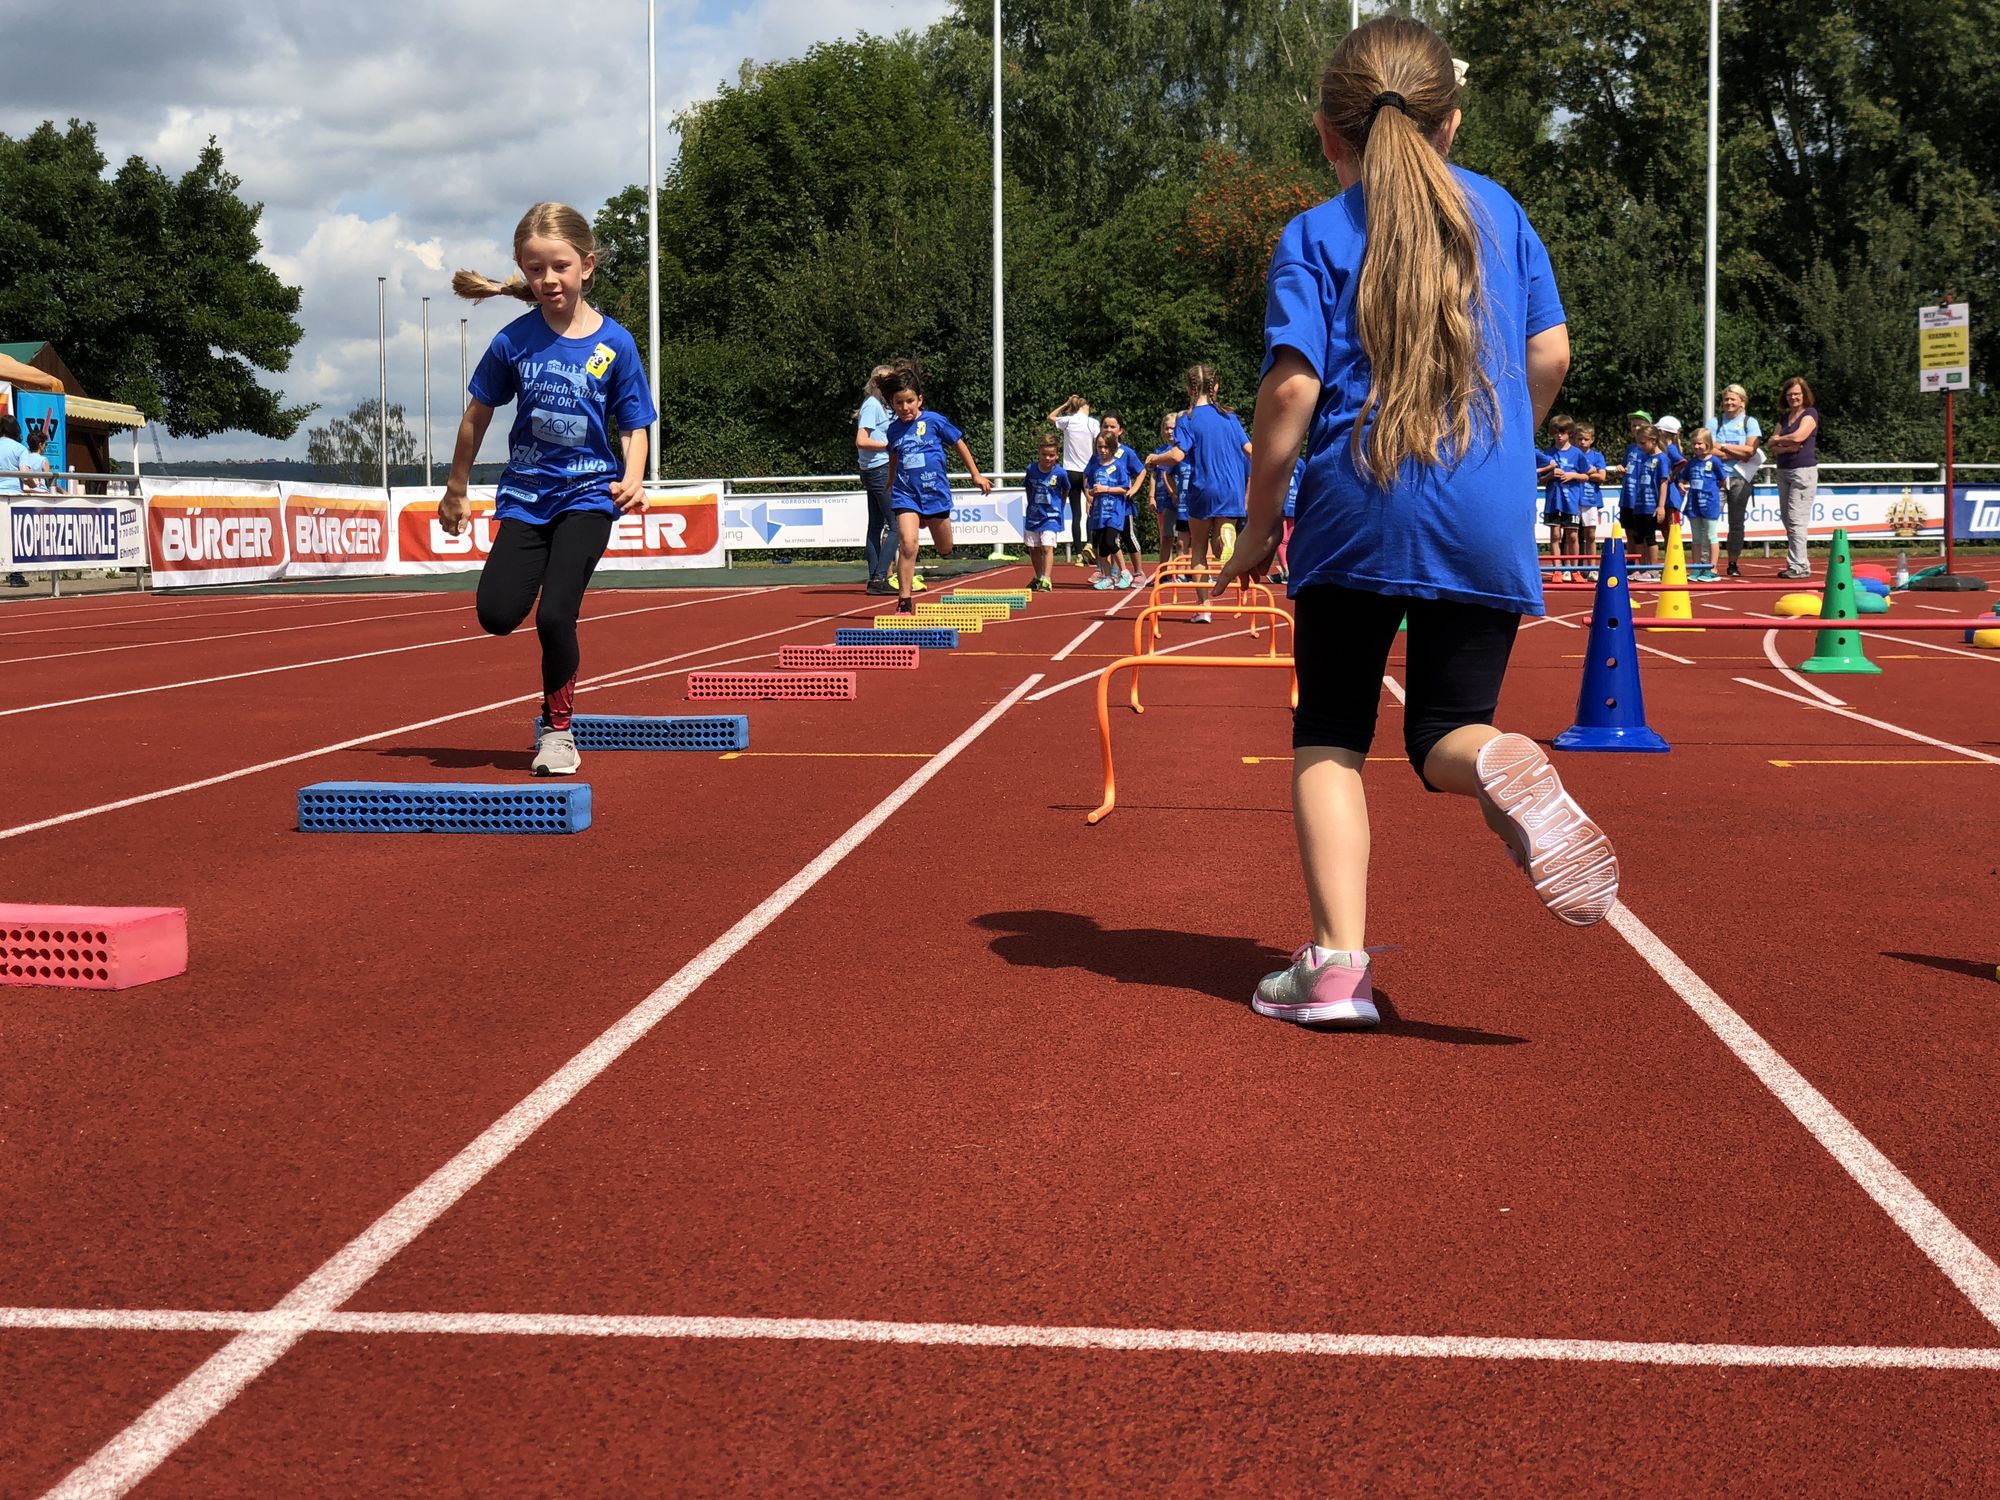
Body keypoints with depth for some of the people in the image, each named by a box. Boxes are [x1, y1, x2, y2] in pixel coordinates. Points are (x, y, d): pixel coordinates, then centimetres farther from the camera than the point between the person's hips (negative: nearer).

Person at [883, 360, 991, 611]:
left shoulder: (935, 421, -6)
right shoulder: (894, 429, 2)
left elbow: (959, 444, 6)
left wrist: (976, 475, 10)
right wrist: (890, 485, 34)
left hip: (935, 492, 0)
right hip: (905, 494, 0)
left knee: (945, 550, 14)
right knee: (908, 543, -20)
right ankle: (904, 602, -16)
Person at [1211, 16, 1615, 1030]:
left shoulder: (1313, 237, 0)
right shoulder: (1496, 209, 10)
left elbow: (1292, 387, -9)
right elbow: (1549, 354, 9)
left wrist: (1259, 525, 1)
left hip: (1354, 513, -2)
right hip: (1486, 525, 2)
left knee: (1328, 737, 9)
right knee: (1446, 732, 10)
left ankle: (1338, 961, -4)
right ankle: (1499, 768, -28)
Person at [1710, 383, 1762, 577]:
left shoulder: (1750, 422, 7)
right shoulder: (1716, 423, 9)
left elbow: (1750, 449, -7)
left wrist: (1722, 447, -6)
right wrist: (1739, 454, -8)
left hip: (1740, 478, 0)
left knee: (1736, 523, 5)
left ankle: (1733, 564, 14)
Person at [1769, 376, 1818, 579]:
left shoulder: (1810, 413, -2)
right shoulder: (1784, 418, 18)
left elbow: (1798, 436, -17)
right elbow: (1773, 448, 7)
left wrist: (1777, 440, 0)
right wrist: (1787, 447, -13)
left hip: (1804, 470, -8)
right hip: (1783, 471, 8)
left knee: (1796, 520, -12)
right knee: (1788, 520, 7)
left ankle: (1798, 566, -11)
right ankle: (1800, 564, 12)